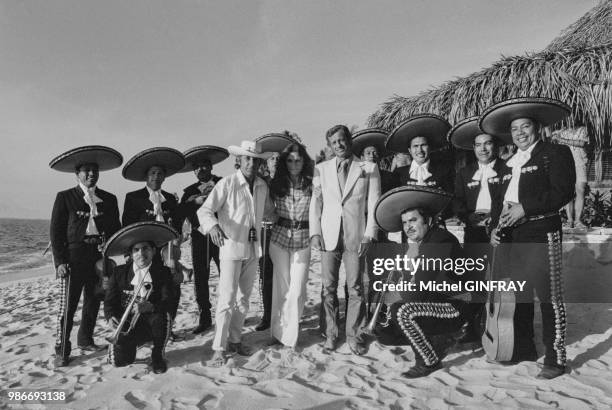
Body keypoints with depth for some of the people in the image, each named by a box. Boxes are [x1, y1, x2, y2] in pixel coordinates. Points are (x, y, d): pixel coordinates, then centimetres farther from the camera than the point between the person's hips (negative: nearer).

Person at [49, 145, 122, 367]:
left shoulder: (109, 199, 11)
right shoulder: (65, 197, 2)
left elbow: (116, 230, 14)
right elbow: (56, 231, -1)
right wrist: (60, 261, -9)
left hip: (101, 257, 4)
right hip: (74, 257, -3)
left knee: (94, 302, 11)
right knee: (67, 305, -4)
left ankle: (85, 339, 28)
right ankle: (62, 351, 5)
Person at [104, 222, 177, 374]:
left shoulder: (163, 272, -4)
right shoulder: (119, 273, 3)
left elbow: (168, 302, -15)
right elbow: (109, 301, 4)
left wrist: (150, 307, -36)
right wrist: (110, 318, -18)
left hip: (152, 322, -1)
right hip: (127, 324, 1)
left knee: (162, 316, -35)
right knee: (118, 360, -21)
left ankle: (157, 355, -5)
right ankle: (131, 345, 20)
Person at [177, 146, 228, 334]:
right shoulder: (190, 191, 12)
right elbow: (180, 212, -2)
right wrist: (196, 201, -15)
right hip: (199, 238, 3)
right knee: (200, 278, 5)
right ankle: (205, 318, 18)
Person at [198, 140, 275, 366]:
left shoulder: (263, 186, 5)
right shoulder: (227, 183, -12)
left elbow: (269, 212, 20)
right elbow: (204, 210, -15)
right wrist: (213, 225, -34)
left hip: (253, 248, 6)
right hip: (231, 247, -6)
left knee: (244, 298, 14)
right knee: (227, 299, -6)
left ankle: (235, 340, 28)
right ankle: (219, 348, 5)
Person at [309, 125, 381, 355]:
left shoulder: (368, 168, 6)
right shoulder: (322, 169, 10)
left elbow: (374, 203, 2)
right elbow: (315, 201, 8)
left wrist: (369, 234, -6)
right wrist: (315, 232, -1)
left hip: (355, 236, -1)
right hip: (328, 235, 2)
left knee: (355, 287, 1)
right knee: (329, 287, 5)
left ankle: (354, 335, 15)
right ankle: (330, 334, 17)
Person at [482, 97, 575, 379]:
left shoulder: (555, 153, 0)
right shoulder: (509, 163, 18)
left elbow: (564, 192, -12)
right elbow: (499, 199, 18)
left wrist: (526, 208, -18)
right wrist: (495, 226, 2)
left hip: (542, 234, -6)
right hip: (514, 237, 7)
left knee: (549, 296, -5)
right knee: (520, 295, 13)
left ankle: (555, 359, 5)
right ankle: (524, 349, 27)